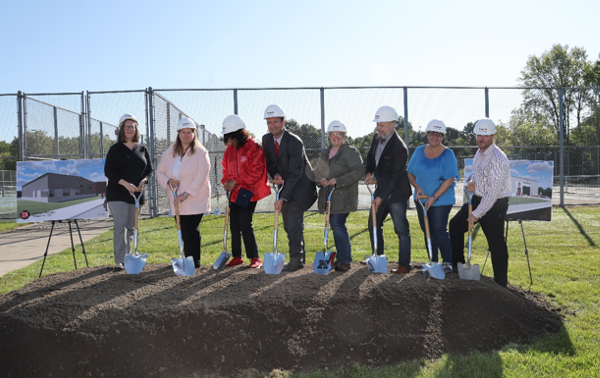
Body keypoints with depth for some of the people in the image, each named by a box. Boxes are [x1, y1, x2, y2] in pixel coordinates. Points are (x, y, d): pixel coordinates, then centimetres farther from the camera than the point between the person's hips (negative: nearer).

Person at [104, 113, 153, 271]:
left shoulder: (143, 149, 11)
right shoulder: (116, 149, 0)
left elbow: (149, 169, 12)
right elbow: (108, 171, -5)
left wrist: (143, 181, -10)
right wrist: (126, 184, -17)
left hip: (136, 194, 4)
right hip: (117, 194, -4)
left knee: (130, 227, 9)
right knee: (120, 224, -14)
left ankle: (127, 258, 18)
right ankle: (119, 261, -14)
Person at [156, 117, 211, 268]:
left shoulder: (201, 152, -6)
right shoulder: (169, 153, 9)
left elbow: (201, 176, -14)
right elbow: (159, 173, 14)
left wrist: (186, 193, -20)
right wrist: (168, 181, -9)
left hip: (195, 200, -5)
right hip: (177, 201, 5)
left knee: (191, 230, -8)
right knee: (184, 232, 8)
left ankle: (193, 261, 1)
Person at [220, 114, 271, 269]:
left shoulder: (254, 148, -12)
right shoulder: (230, 149, 11)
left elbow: (256, 172, -16)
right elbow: (226, 168, 21)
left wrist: (236, 181, -17)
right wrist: (226, 181, 1)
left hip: (249, 192, -7)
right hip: (234, 192, 7)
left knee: (245, 224, -10)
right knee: (234, 224, 8)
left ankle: (255, 258, 2)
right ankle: (237, 256, 20)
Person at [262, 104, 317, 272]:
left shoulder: (295, 142, -22)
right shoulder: (266, 139, 0)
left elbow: (295, 173, -23)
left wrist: (283, 198, -26)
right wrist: (274, 174, -11)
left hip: (300, 186, -7)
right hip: (285, 185, 7)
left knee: (294, 224, -10)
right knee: (288, 225, 10)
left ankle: (296, 259, -1)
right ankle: (299, 257, 21)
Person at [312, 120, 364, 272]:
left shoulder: (351, 152, -6)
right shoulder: (325, 153, 18)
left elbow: (359, 171, -16)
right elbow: (317, 171, 18)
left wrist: (338, 180, -21)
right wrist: (320, 179, -6)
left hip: (343, 196, -7)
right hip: (328, 195, 7)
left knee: (338, 226, -11)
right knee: (335, 226, 10)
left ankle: (345, 260, 0)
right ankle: (342, 257, 21)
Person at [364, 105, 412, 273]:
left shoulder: (399, 148, -22)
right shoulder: (376, 139, 4)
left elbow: (395, 177, -23)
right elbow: (370, 157, 23)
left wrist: (381, 198, -24)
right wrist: (369, 172, 4)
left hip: (396, 193, -9)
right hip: (381, 190, 9)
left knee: (401, 229, -4)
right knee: (373, 224, 16)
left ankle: (404, 265, 3)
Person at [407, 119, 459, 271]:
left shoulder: (448, 154, -9)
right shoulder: (419, 151, 4)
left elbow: (449, 180, -13)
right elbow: (410, 173, 9)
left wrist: (434, 197, -19)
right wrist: (417, 188, -9)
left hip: (442, 200, -5)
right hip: (421, 199, 5)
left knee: (439, 231, -6)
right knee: (427, 231, 10)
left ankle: (448, 262, 9)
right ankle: (433, 262, 22)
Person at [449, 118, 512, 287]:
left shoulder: (498, 159, -22)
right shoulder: (479, 154, 7)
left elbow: (493, 192, -24)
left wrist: (477, 213, -21)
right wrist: (472, 182, -3)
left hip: (495, 204, -9)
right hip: (478, 199, 9)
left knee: (496, 243, -2)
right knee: (455, 224, 12)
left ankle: (500, 282, 11)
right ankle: (457, 264, 25)